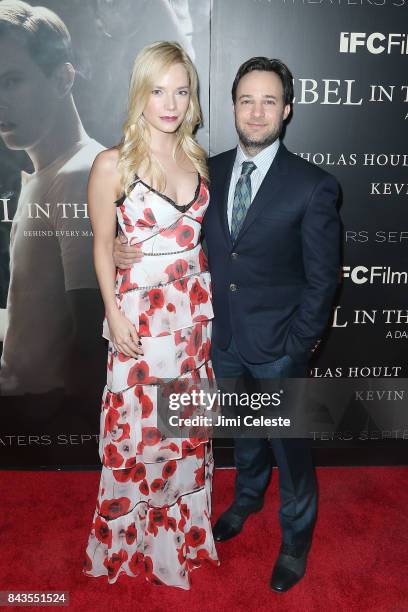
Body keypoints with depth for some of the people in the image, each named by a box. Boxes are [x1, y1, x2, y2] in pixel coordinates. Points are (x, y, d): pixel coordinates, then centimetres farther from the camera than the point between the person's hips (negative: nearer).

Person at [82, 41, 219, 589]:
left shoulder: (198, 157, 5)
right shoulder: (113, 164, -9)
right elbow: (102, 243, -4)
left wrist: (210, 297, 10)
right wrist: (114, 312, -9)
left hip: (195, 310, 5)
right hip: (141, 312, -4)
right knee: (140, 426, 7)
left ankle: (184, 525, 41)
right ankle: (134, 536, 34)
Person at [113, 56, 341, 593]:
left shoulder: (314, 186, -14)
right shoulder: (210, 171, 0)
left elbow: (323, 279, -10)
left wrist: (296, 347, -11)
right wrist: (130, 246, -8)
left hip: (279, 347, -4)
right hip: (224, 338, 4)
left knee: (289, 443, 14)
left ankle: (296, 537, 41)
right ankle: (248, 497, 55)